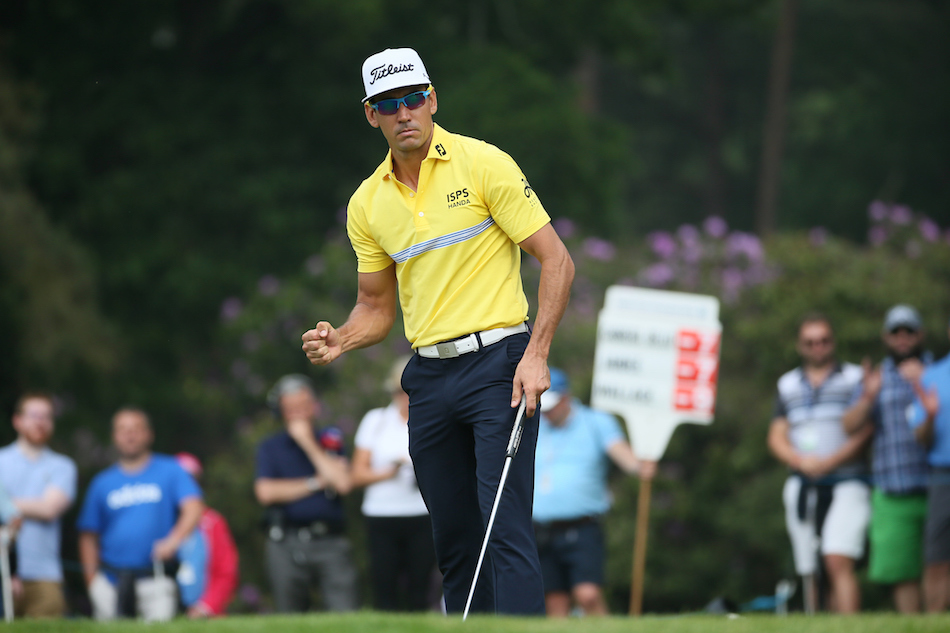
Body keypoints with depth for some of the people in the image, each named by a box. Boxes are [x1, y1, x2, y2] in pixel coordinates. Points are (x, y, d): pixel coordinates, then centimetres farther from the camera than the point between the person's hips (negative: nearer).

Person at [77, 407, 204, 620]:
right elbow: (89, 536, 13)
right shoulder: (102, 483, 13)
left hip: (155, 577, -2)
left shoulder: (170, 470, 8)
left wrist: (173, 540, -23)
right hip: (111, 578, 2)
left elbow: (193, 508, -5)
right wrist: (91, 579, 1)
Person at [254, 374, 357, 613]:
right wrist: (315, 483, 0)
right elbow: (266, 492, -4)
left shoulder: (331, 439, 13)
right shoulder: (270, 447, 12)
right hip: (287, 545, 0)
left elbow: (343, 483, -4)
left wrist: (308, 443, 0)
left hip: (331, 541, 0)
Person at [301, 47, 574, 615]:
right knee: (455, 544, 7)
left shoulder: (483, 164, -6)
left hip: (497, 363, -6)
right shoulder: (367, 204, 10)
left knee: (506, 533, -15)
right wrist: (339, 341, -3)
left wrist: (536, 355, -16)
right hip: (429, 375, 6)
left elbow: (557, 261, -6)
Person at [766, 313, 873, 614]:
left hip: (846, 484, -4)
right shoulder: (788, 384, 18)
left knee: (838, 561, -20)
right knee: (809, 572, 1)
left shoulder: (855, 378, 7)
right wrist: (802, 462, -7)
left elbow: (865, 431, -3)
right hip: (802, 485, 4)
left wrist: (829, 462, -13)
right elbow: (777, 438, 12)